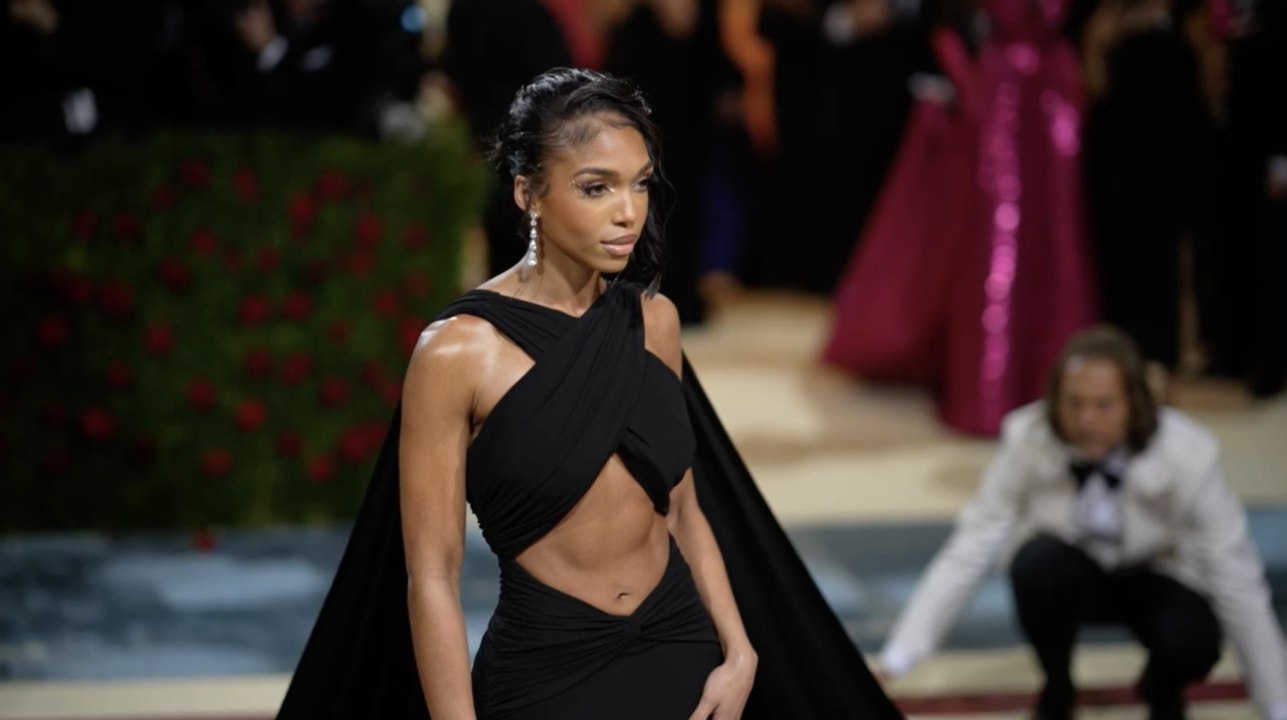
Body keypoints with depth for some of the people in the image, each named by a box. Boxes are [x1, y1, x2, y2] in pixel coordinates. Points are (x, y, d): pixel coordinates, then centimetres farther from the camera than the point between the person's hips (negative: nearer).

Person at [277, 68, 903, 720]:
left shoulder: (655, 322, 1)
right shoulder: (460, 352, -15)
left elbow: (682, 508, 11)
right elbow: (431, 575, -14)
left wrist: (739, 651, 0)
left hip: (679, 652, 5)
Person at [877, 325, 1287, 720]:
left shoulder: (1187, 456, -28)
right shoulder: (1029, 442, -26)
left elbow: (1237, 580, -23)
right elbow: (969, 551, -25)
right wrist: (896, 659, -33)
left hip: (1156, 580, 0)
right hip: (1071, 577, 1)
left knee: (1191, 644, -32)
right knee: (1038, 562, -34)